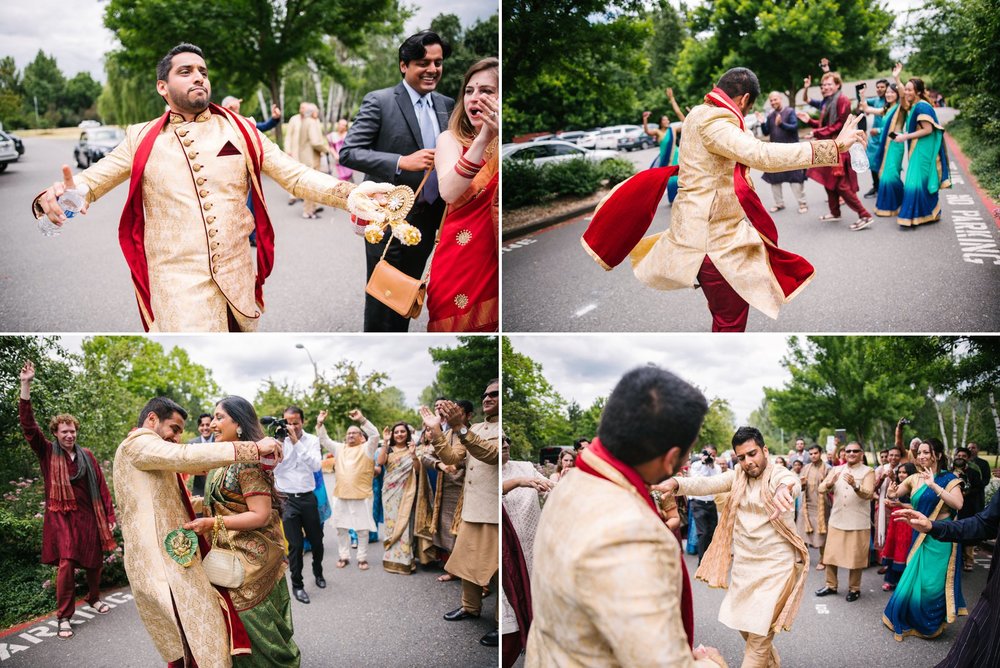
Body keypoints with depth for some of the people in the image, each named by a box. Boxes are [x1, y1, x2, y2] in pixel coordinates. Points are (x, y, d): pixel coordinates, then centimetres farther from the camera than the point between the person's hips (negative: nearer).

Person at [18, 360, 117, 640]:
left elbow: (101, 486, 8)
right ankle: (63, 617, -5)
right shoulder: (47, 453, 0)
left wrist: (109, 516, 5)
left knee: (95, 562, 11)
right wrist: (26, 386, -22)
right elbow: (28, 425, -13)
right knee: (66, 564, -13)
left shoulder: (87, 456, 6)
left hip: (88, 516, 3)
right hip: (61, 517, -3)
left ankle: (94, 598, 37)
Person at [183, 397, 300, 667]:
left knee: (253, 626, 0)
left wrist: (213, 523, -26)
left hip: (251, 558, -9)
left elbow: (261, 515, -23)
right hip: (232, 555, 9)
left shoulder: (247, 461, -18)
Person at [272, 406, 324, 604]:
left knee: (316, 540, 15)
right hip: (287, 499, -2)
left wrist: (297, 442, -23)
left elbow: (316, 465, -17)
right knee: (295, 544, 0)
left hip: (308, 497, 2)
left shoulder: (312, 440, -1)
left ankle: (318, 571, 41)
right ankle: (297, 584, 16)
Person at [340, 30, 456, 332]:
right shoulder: (379, 101, -10)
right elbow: (348, 153, -16)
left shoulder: (447, 105, 8)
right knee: (381, 299, 2)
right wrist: (402, 163, -27)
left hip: (428, 218, 6)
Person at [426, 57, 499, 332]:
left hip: (495, 262, 1)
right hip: (459, 260, -1)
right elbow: (449, 192, -19)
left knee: (492, 326, 8)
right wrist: (483, 139, -28)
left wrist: (499, 138, -23)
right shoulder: (451, 139, 0)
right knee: (455, 327, 6)